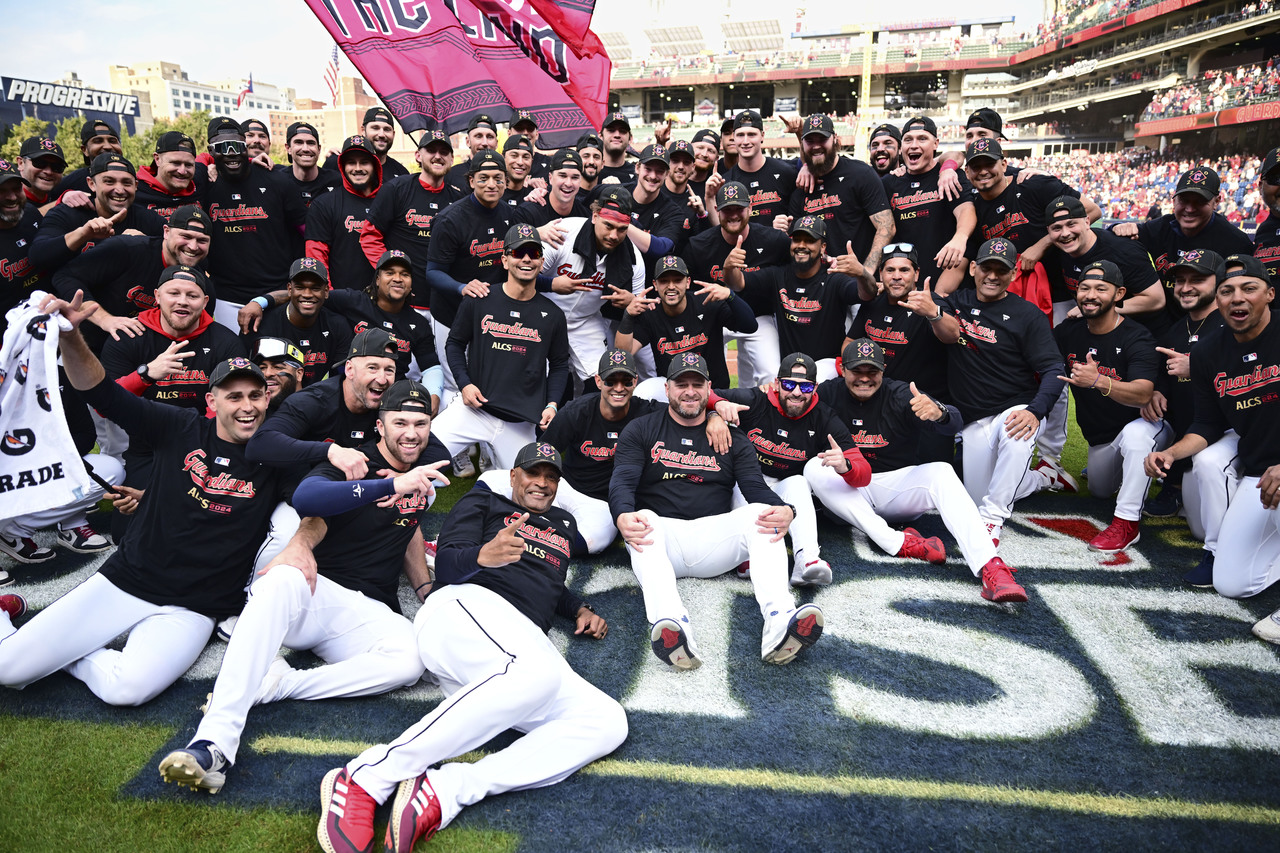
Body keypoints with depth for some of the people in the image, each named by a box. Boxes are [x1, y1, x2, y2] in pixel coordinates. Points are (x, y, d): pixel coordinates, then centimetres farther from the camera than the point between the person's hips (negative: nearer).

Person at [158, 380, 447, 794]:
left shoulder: (425, 474, 17)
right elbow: (305, 498, -23)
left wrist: (428, 591, 15)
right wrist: (393, 485, -32)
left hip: (370, 613, 4)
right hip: (315, 588, -3)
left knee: (409, 660, -32)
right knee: (283, 580, -41)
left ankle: (275, 684, -28)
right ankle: (215, 742, -47)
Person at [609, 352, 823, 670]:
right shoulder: (640, 431, 11)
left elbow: (756, 488, 3)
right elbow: (622, 482, -4)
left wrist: (785, 511, -23)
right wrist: (623, 517, -29)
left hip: (714, 536, 2)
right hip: (662, 534, -1)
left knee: (760, 513, -26)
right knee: (644, 519, -35)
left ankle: (779, 621, -48)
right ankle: (670, 622, -59)